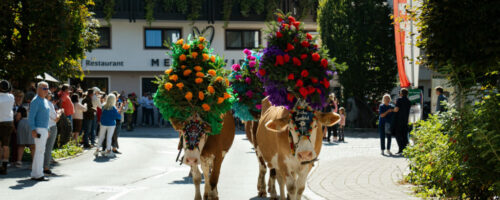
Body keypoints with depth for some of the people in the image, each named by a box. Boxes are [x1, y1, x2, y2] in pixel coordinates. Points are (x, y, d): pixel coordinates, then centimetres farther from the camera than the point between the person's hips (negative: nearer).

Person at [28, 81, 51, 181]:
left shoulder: (46, 101, 17)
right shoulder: (35, 101, -11)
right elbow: (31, 116, -15)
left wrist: (47, 130, 23)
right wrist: (33, 130, -23)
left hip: (44, 129, 9)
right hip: (39, 129, -9)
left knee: (39, 151, 10)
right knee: (40, 151, -11)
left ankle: (35, 174, 14)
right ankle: (38, 175, -10)